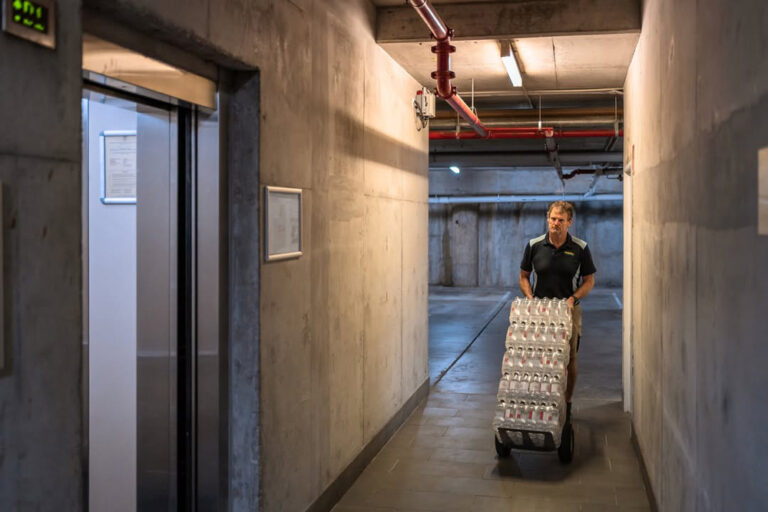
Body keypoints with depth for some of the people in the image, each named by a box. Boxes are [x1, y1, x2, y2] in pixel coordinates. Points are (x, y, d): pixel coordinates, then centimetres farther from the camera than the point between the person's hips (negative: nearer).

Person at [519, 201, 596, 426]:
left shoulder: (580, 248, -5)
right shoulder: (534, 245, -2)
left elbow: (589, 280, 4)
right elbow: (524, 276, 7)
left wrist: (573, 298, -12)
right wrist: (530, 299, -8)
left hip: (569, 310, -1)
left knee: (569, 361, 3)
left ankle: (566, 404, 19)